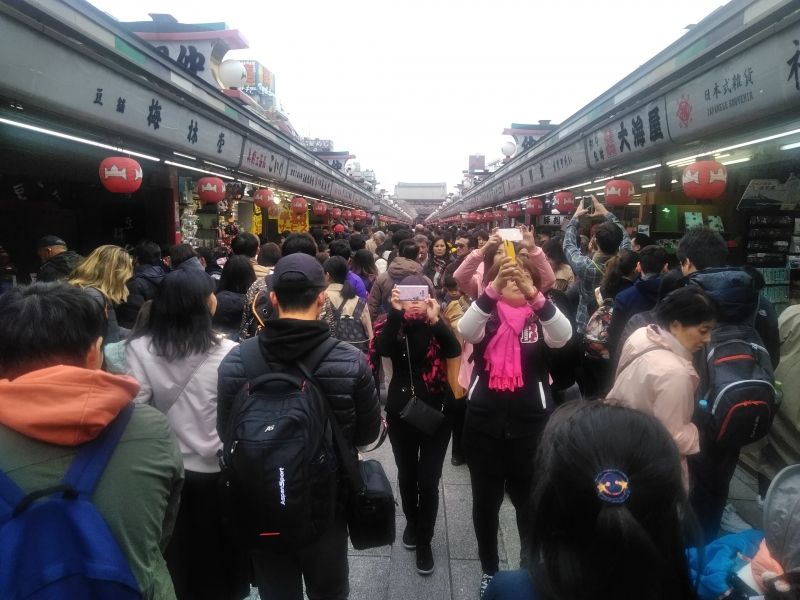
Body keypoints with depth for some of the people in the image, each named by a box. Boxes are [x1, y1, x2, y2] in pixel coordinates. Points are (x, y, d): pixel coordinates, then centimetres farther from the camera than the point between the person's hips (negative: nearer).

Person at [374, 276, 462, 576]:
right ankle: (412, 522, 44)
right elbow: (382, 350, -26)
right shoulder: (391, 323, -4)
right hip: (400, 411, 2)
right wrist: (395, 312, -35)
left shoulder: (437, 324, -4)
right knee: (406, 475, 18)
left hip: (435, 410, -1)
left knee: (428, 480, 1)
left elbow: (455, 351, -23)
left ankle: (424, 541, 20)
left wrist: (435, 320, -36)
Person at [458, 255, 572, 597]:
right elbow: (465, 330, -22)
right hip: (483, 422, 1)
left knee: (530, 500, 14)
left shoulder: (540, 320, 0)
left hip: (530, 424, 0)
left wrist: (533, 294, -37)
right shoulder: (487, 317, 1)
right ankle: (489, 569, 35)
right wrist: (493, 289, -37)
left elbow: (563, 335, -23)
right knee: (485, 501, 13)